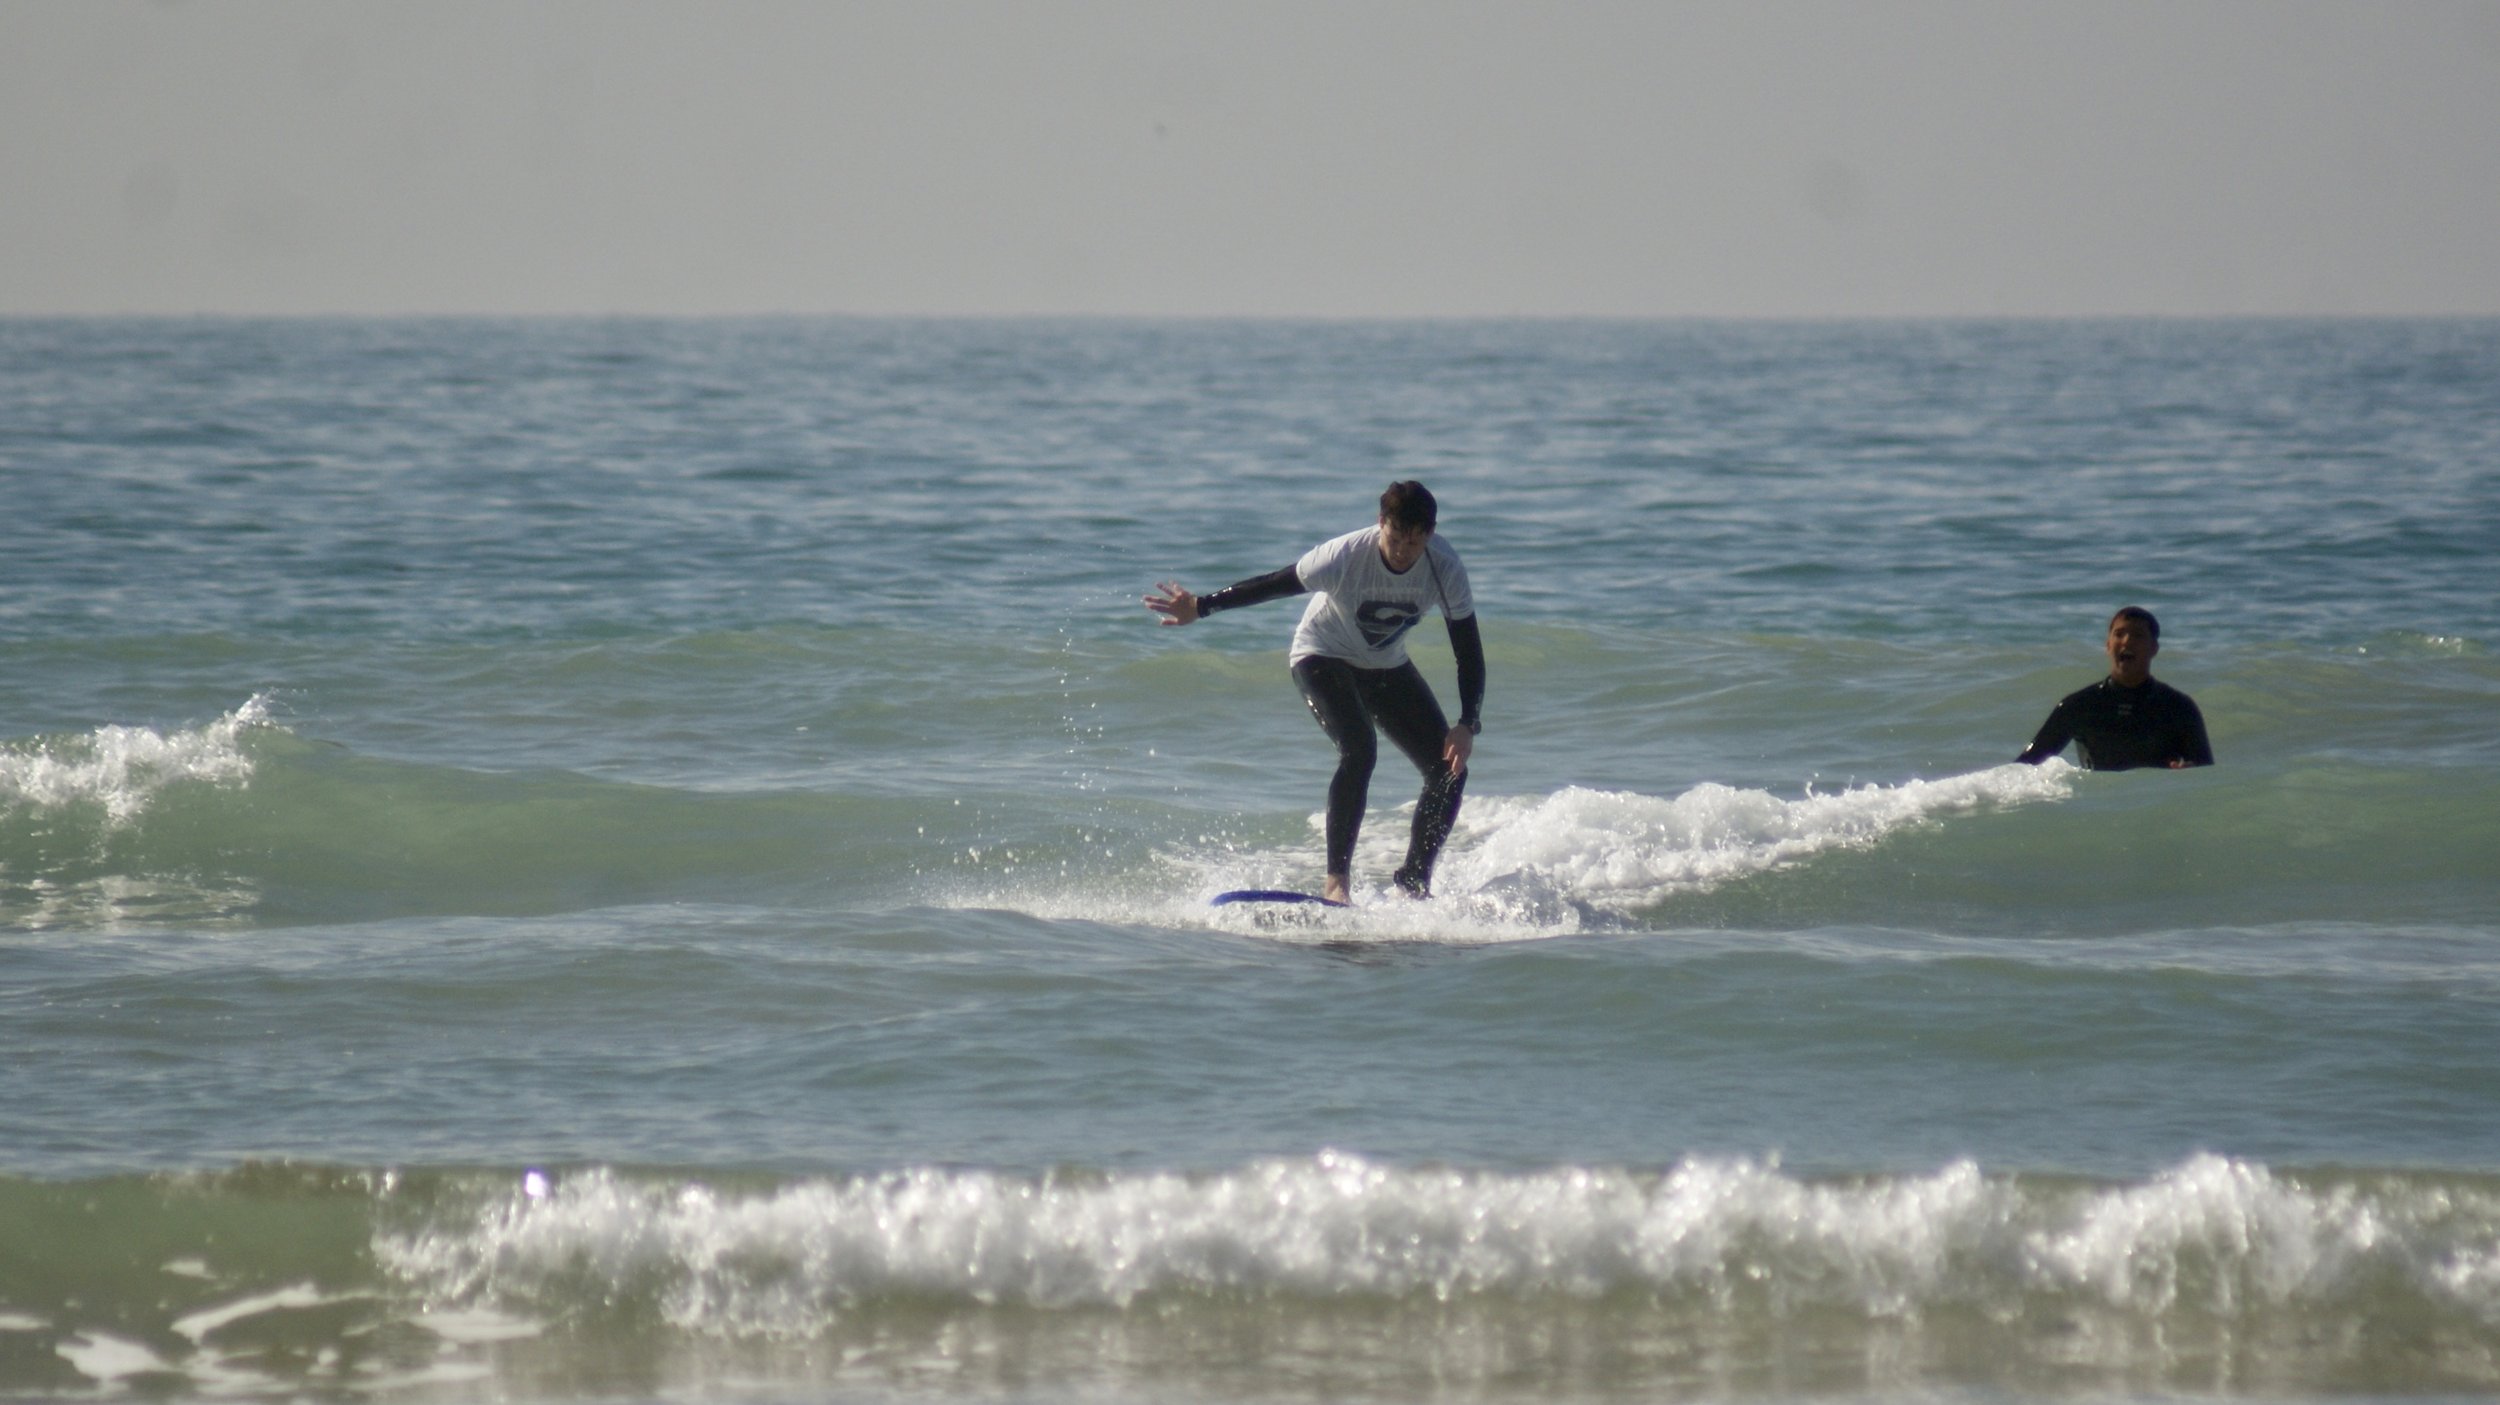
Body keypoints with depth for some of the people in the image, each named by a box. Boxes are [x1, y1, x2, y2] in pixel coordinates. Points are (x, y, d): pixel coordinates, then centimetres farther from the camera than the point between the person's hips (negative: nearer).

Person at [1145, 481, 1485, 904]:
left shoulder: (1444, 567, -23)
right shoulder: (1345, 557, -32)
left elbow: (1469, 651, -19)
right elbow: (1275, 584, -21)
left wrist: (1467, 725, -29)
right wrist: (1201, 607, -20)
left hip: (1386, 667, 5)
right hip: (1324, 657, -5)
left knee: (1450, 770, -4)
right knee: (1359, 751, -30)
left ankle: (1414, 881, 10)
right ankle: (1337, 879, -25)